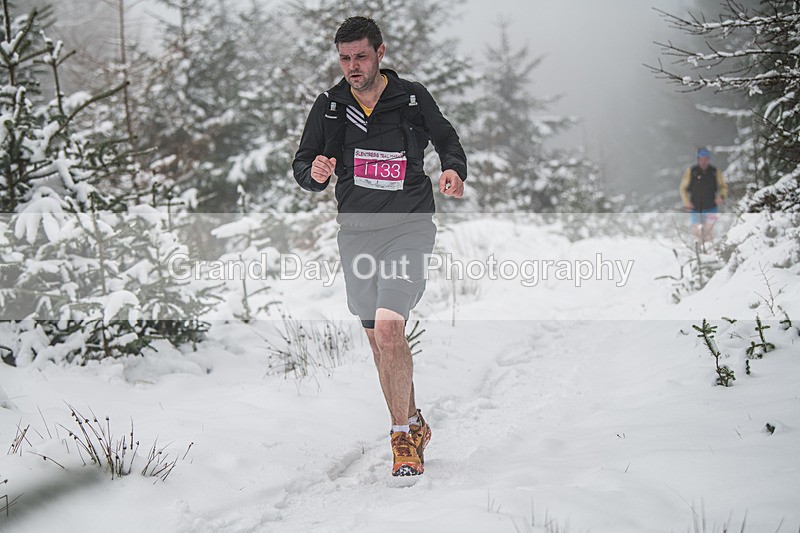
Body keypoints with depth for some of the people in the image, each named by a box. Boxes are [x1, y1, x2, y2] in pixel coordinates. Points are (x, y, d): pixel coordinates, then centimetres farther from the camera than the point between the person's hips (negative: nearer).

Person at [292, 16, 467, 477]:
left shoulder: (413, 98, -3)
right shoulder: (329, 106, 3)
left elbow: (448, 140, 13)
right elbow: (302, 167, 8)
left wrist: (454, 170, -9)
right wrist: (315, 173, -16)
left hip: (409, 226, -4)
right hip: (356, 229, 4)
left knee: (389, 328, -21)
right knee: (379, 340, 11)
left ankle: (404, 437, -10)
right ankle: (414, 426, 30)